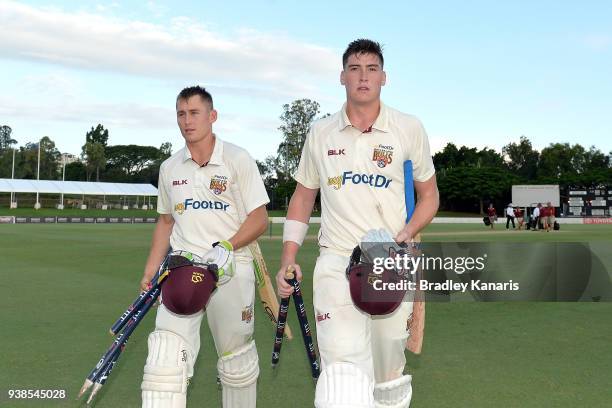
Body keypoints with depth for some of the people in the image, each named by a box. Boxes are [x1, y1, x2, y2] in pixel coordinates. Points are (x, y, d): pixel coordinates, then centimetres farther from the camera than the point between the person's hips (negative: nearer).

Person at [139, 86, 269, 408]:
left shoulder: (237, 159, -2)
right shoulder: (169, 168, 11)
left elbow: (259, 218, -4)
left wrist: (226, 248, -18)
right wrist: (149, 273, 15)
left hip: (231, 269, -2)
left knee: (237, 361, 6)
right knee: (165, 356, -12)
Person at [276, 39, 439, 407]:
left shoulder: (410, 129, 3)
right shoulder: (320, 133, 8)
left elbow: (429, 194, 11)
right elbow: (303, 197, 16)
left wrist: (407, 233, -9)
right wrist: (288, 260, 6)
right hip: (336, 262, 0)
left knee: (389, 378, 10)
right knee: (344, 370, -17)